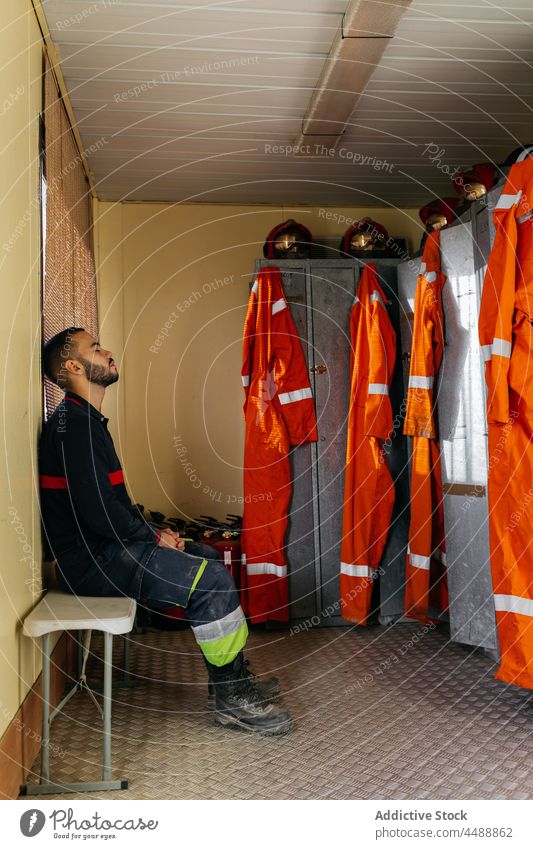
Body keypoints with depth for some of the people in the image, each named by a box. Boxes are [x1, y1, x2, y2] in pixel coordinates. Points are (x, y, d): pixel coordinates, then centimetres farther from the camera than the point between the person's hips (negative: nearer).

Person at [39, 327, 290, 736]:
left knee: (212, 568, 10)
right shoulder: (72, 423, -17)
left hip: (105, 548, 10)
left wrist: (154, 533, 7)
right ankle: (231, 698, -4)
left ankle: (235, 676, 16)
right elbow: (96, 508, -25)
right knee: (212, 580, -17)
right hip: (92, 560, -10)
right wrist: (154, 537, -11)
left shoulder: (86, 420, 17)